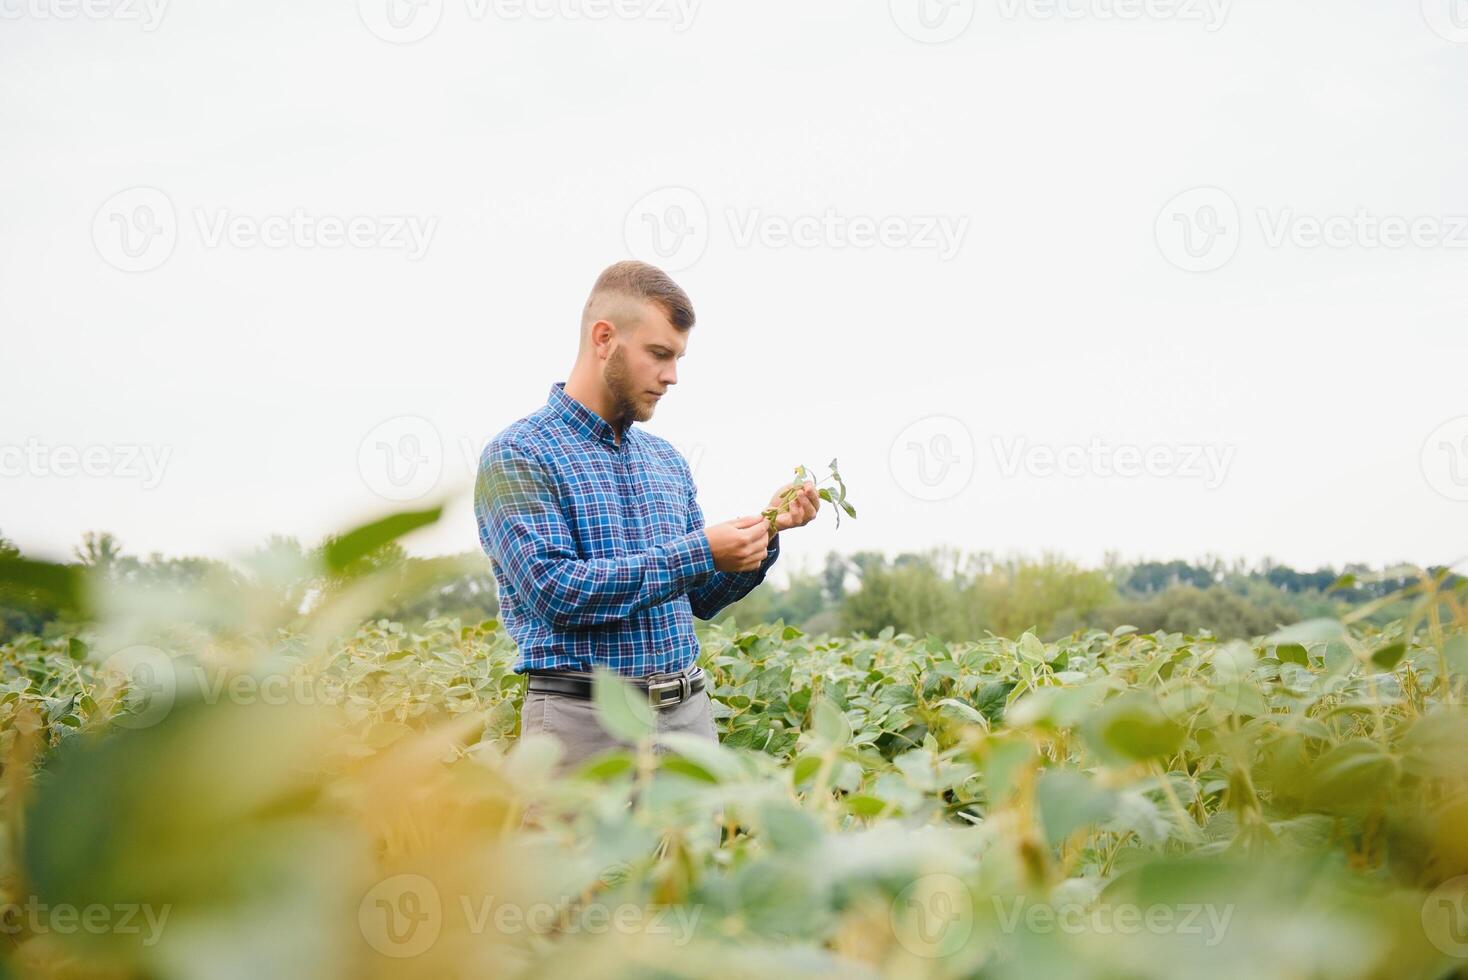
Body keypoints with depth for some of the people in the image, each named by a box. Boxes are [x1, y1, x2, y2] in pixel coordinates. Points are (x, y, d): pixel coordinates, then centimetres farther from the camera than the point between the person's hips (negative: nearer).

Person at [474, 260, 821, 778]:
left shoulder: (667, 459, 14)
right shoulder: (518, 455, -7)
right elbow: (555, 591, -18)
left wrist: (765, 532, 2)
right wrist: (700, 553, -18)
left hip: (688, 713, 6)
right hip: (586, 718, -6)